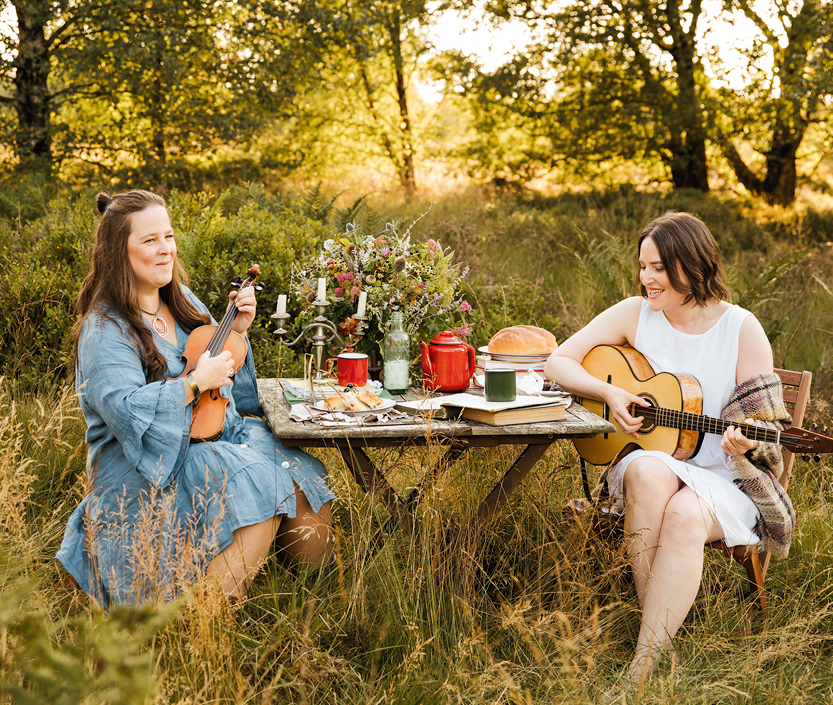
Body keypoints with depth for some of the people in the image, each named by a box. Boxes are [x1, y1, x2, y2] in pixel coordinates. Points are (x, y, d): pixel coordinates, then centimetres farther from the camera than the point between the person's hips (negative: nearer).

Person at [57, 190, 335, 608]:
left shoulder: (182, 301, 11)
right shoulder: (104, 331, -12)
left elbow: (227, 385, 19)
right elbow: (125, 410, -25)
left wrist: (237, 332, 3)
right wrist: (195, 383, -23)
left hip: (220, 437, 7)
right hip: (146, 470, -7)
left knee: (303, 475, -13)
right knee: (258, 485, -30)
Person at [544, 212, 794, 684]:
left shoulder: (742, 329, -3)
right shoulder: (635, 313, 3)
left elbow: (763, 422, 1)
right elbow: (558, 362, 4)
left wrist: (745, 444, -22)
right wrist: (609, 393, -13)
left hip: (725, 480, -2)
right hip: (649, 458, 2)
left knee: (684, 513, -36)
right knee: (650, 472, -36)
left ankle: (644, 667, -32)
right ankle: (662, 618, -26)